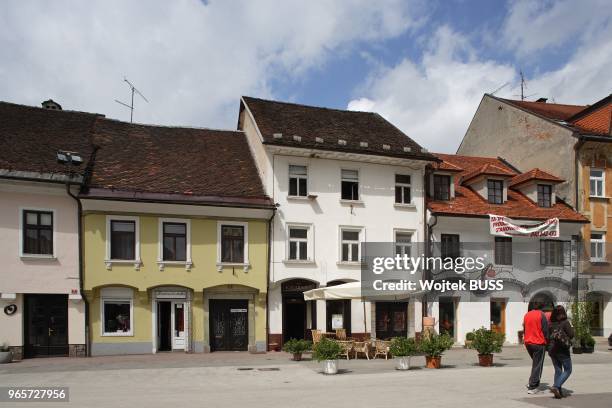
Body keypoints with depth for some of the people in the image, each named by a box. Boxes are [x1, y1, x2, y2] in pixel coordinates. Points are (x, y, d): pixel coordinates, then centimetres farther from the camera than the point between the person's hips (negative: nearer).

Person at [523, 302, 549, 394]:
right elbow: (545, 330, -10)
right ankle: (532, 387, -1)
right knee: (537, 365, 1)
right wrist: (547, 341, 0)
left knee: (535, 363, 23)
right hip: (539, 343, -6)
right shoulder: (542, 315, -9)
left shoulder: (526, 315, 10)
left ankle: (533, 382, 18)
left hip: (528, 343, 6)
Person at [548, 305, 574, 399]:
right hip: (562, 350, -5)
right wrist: (571, 328, 4)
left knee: (558, 370, 15)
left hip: (552, 349, 5)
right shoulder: (565, 322, -12)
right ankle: (556, 386, -9)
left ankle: (558, 392, 11)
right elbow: (571, 335, -12)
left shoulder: (551, 324, 3)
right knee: (567, 370, 8)